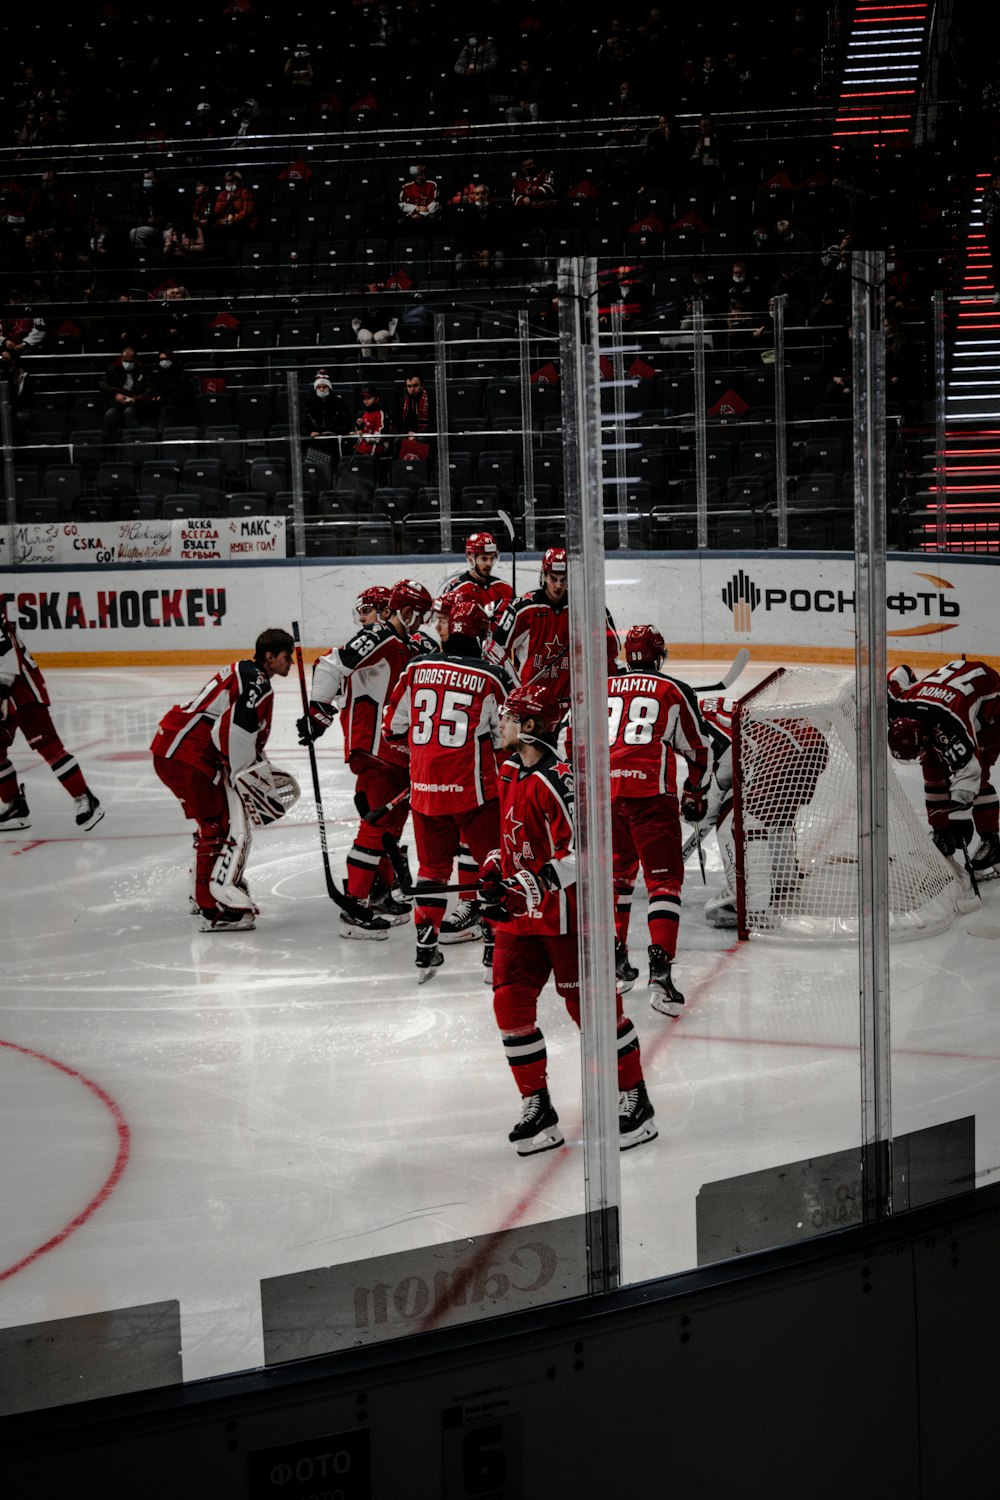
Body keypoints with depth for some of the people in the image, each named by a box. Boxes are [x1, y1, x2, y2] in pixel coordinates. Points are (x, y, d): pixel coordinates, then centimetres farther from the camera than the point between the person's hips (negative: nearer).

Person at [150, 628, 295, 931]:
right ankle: (213, 909, -12)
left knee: (214, 821, 23)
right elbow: (236, 731, -22)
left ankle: (204, 892, 38)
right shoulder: (257, 683, -11)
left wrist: (260, 769, 27)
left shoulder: (244, 673, 21)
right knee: (231, 825, -9)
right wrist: (249, 779, -16)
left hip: (171, 747, 11)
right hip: (187, 756, -11)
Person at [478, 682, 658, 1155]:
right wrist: (495, 872, 11)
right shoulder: (510, 771, 9)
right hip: (518, 911, 9)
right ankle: (536, 1107, 15)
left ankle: (634, 1101, 15)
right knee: (511, 1004, 4)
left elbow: (584, 849, -26)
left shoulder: (557, 780, -21)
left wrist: (532, 884, -30)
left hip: (564, 910, -9)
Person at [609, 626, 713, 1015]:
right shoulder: (675, 691, 7)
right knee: (664, 879, -2)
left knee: (617, 871, 23)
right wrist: (695, 795, 24)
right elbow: (699, 749, 11)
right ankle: (660, 968, -15)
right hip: (651, 794, -4)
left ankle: (614, 954, 30)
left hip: (602, 791, 4)